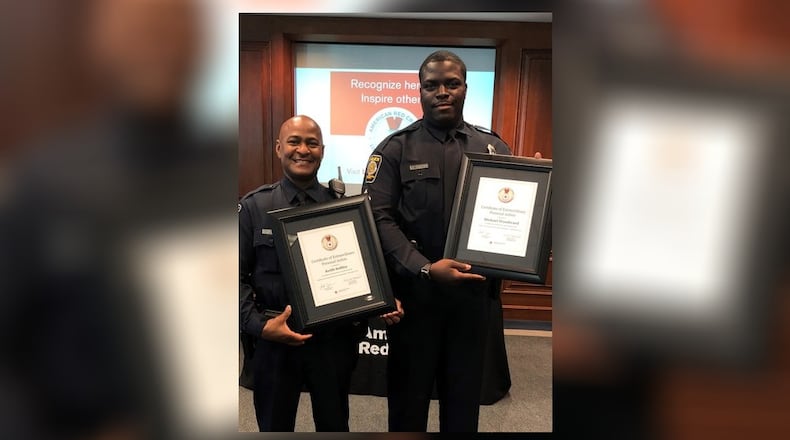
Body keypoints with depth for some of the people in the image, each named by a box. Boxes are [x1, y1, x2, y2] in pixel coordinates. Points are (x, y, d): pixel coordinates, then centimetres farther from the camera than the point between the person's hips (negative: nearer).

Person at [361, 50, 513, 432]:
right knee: (409, 390, 16)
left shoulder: (493, 148, 6)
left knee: (464, 392, 19)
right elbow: (378, 218, -11)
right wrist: (424, 269, -22)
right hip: (414, 289, -2)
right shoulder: (395, 149, -3)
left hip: (473, 290, 3)